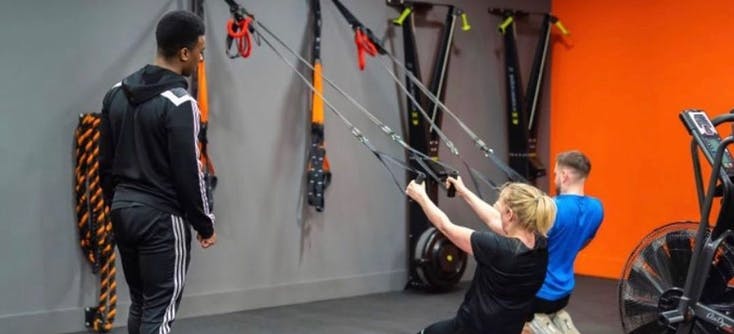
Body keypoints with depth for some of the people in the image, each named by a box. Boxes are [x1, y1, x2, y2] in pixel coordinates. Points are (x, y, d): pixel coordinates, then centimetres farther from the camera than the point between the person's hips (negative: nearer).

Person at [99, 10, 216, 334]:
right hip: (162, 217, -9)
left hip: (123, 210, 9)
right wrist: (205, 223, -6)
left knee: (140, 305, 19)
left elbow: (105, 161, 13)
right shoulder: (179, 103, -18)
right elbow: (188, 172, -17)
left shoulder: (116, 93, 8)